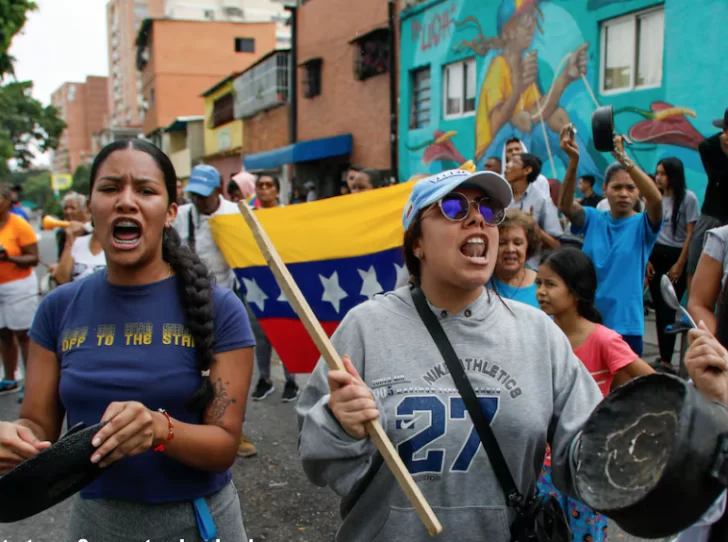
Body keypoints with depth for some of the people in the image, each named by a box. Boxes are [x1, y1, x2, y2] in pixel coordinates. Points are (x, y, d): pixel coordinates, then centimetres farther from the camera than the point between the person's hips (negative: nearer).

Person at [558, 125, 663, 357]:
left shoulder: (642, 225, -1)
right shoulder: (593, 219, 4)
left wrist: (623, 158, -34)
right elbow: (565, 205, -16)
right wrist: (574, 160, -31)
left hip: (625, 324, -1)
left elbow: (656, 198, -23)